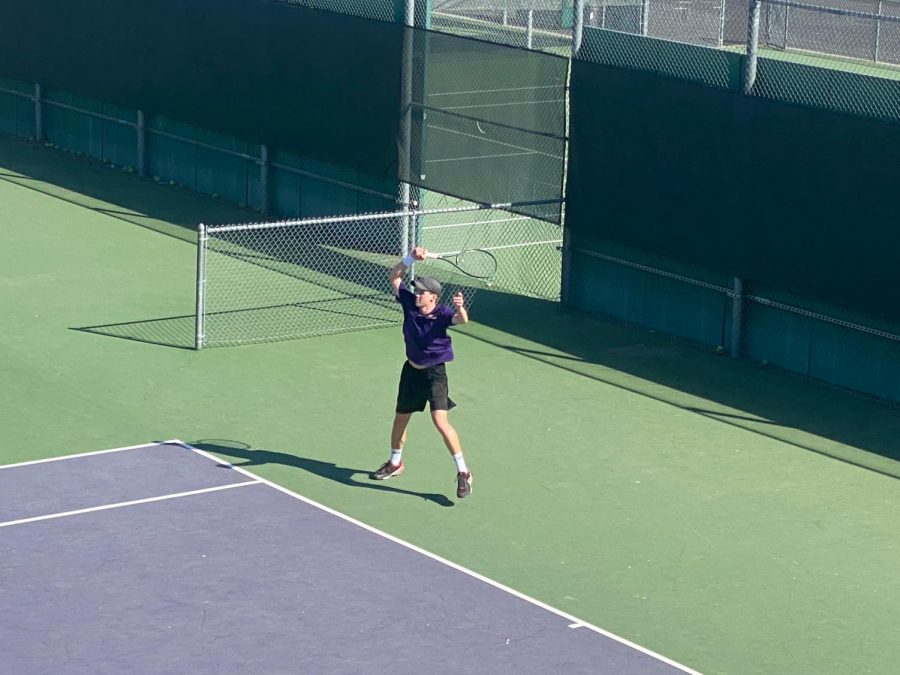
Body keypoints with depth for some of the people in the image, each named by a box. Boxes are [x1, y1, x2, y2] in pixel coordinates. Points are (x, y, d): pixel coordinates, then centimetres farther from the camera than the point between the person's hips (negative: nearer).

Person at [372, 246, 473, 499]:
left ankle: (463, 472, -11)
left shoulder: (442, 313, -20)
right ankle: (395, 463, 43)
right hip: (411, 371, 6)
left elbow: (461, 320, -40)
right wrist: (411, 258, -17)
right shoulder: (409, 303, -7)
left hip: (435, 373, -6)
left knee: (440, 421, -19)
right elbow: (393, 277, -2)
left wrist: (460, 308, -62)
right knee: (400, 419, 19)